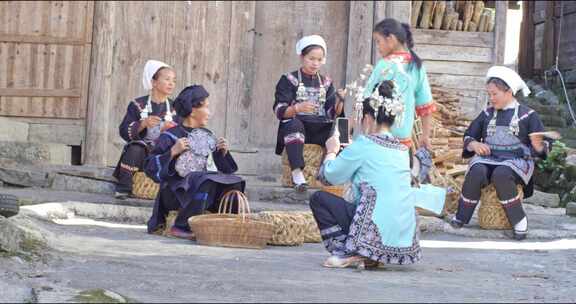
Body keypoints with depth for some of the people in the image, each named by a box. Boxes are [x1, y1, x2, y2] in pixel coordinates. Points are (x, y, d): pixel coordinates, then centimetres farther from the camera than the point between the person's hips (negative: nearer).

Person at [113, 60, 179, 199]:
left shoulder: (174, 108, 10)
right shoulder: (138, 105, 3)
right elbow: (124, 131, -6)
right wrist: (143, 124, -22)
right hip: (141, 150, -1)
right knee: (135, 149, -35)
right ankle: (123, 188, -24)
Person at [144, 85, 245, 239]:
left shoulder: (207, 136, 14)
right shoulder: (170, 137, -4)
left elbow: (221, 168, 19)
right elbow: (151, 168, -10)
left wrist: (223, 153, 1)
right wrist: (173, 152, -19)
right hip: (175, 190, -6)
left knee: (234, 182, -12)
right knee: (205, 182, -33)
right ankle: (181, 228, -25)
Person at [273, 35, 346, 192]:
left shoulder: (326, 82, 20)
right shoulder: (289, 80, 8)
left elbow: (333, 113, 10)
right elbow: (279, 111, -5)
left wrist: (339, 101, -12)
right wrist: (297, 108, -25)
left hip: (321, 129, 3)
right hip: (296, 126, -3)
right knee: (293, 125, -38)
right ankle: (297, 173, -43)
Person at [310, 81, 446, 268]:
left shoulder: (364, 144, -6)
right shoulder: (402, 150, 13)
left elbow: (328, 177, 1)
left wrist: (331, 152, 21)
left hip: (377, 234, -7)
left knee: (319, 199, 9)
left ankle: (348, 253, -4)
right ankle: (372, 256, 14)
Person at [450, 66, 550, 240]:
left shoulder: (527, 115, 5)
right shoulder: (487, 115, 16)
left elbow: (541, 148, 4)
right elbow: (468, 137, 19)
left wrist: (538, 145, -21)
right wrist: (474, 144, -5)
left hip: (516, 160, -3)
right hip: (487, 159, 3)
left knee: (501, 175, -38)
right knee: (476, 172, -32)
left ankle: (519, 220, -26)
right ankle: (461, 217, -21)